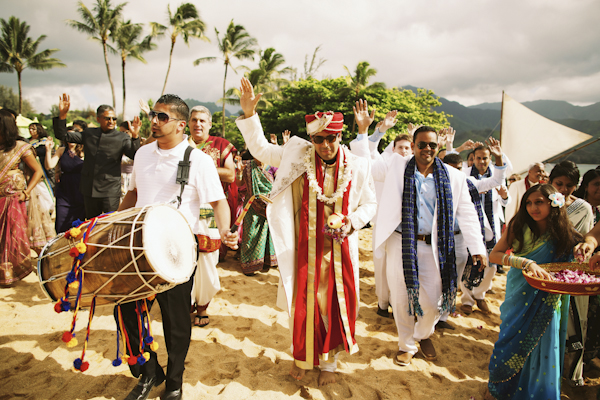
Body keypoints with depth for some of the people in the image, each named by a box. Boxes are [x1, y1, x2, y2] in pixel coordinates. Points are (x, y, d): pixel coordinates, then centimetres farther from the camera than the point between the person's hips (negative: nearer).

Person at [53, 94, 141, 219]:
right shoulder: (88, 133, 9)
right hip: (89, 189, 4)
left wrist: (135, 137, -34)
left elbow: (134, 155, -17)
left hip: (111, 190, -4)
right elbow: (62, 136, 11)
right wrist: (62, 115, -3)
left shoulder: (122, 137, -3)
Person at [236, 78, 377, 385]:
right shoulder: (297, 156, -2)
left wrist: (351, 222, -12)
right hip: (304, 248, 0)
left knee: (335, 302, 10)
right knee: (302, 302, 10)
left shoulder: (356, 167, -4)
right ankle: (302, 356, 35)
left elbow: (369, 203, 6)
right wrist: (249, 113, -8)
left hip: (339, 248, 0)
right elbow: (260, 150, 2)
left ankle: (328, 362, 32)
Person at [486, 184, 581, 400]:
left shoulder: (564, 234, -11)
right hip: (520, 298, 0)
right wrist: (527, 263, -33)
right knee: (512, 342, 12)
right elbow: (494, 255, -19)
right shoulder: (519, 227, -12)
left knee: (543, 347, 9)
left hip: (547, 303, 0)